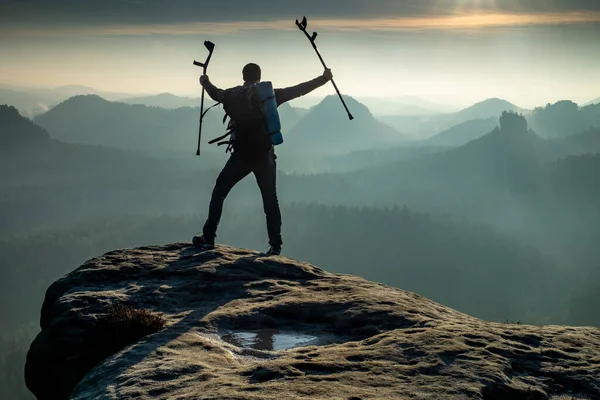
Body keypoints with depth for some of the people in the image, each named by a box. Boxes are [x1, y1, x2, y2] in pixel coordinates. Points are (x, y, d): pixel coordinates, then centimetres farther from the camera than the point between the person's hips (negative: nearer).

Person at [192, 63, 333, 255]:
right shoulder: (270, 94, -1)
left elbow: (216, 94, 20)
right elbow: (299, 90, 3)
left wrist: (206, 83, 42)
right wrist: (323, 78, 12)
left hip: (241, 156, -1)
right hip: (265, 156, 1)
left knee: (219, 193, 12)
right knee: (270, 200, 8)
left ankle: (208, 238, 9)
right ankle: (275, 245, 4)